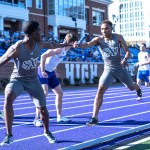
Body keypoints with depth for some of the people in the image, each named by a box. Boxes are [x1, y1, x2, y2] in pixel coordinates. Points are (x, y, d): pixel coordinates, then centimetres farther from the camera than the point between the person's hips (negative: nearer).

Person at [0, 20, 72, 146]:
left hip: (33, 79, 4)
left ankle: (47, 132, 36)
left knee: (42, 108, 5)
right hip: (18, 79, -4)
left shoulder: (40, 44, -10)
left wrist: (66, 44, 30)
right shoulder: (16, 48, -27)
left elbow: (51, 45, 12)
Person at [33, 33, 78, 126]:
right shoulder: (59, 48, -21)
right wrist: (43, 71, -25)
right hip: (44, 72, -10)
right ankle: (36, 119, -15)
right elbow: (43, 56, -25)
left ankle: (59, 116, 25)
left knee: (60, 93, 13)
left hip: (51, 72, 10)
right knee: (44, 93, -20)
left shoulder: (65, 50, 8)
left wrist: (55, 71, 12)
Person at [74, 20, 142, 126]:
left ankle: (137, 88, 62)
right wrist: (79, 45, -52)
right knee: (100, 90, -19)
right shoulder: (99, 39, -11)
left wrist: (125, 59, -29)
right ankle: (94, 118, -15)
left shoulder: (118, 37, -8)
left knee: (131, 87, 20)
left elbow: (128, 51, -7)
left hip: (120, 68, 1)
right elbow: (88, 44, -30)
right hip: (108, 69, -1)